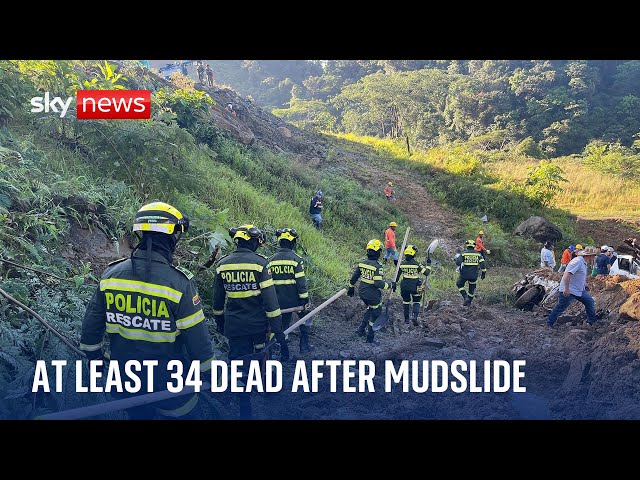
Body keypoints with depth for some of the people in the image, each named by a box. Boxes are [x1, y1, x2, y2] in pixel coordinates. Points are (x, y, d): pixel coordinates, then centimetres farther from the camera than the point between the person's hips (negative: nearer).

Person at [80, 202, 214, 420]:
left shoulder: (111, 273, -8)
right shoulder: (179, 282, -23)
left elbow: (92, 322, 3)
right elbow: (197, 337, -17)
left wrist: (93, 356, 20)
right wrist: (209, 372, -1)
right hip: (169, 385, -4)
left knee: (138, 415, 27)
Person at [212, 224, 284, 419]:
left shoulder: (222, 264, 0)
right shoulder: (259, 263, -12)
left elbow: (218, 299, 9)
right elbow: (270, 298, -14)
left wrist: (220, 321, 23)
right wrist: (277, 328, -10)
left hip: (234, 326, 3)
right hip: (258, 323, -2)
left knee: (240, 365, 10)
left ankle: (245, 409, 14)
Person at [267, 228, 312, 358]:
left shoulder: (271, 260, 1)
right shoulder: (295, 259, -13)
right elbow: (301, 282, -15)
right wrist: (305, 300, -8)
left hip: (280, 301, 4)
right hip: (295, 299, -3)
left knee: (283, 325, 15)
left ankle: (284, 354, 19)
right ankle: (304, 345, 18)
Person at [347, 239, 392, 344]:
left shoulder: (362, 263, -1)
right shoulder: (377, 266, -21)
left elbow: (354, 277, 8)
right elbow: (378, 283, -26)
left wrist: (351, 287, 22)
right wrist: (390, 285, -9)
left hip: (362, 293, 7)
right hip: (373, 295, -7)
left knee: (370, 309, 29)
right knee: (375, 314, 10)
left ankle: (361, 329, 28)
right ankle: (370, 338, 17)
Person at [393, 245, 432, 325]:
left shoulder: (402, 264, -5)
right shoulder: (417, 264, -14)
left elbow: (398, 276, 3)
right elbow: (426, 273, -9)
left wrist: (395, 285, 14)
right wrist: (428, 264, 5)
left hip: (404, 287, 2)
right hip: (415, 287, -2)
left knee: (406, 302, 19)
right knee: (416, 302, 15)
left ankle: (406, 319, 22)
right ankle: (415, 316, -5)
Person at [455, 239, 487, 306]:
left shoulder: (463, 253, -5)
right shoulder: (478, 254, 5)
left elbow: (458, 263, -14)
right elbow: (483, 264, -1)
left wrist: (457, 258, 7)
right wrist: (483, 273, 6)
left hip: (464, 274, -3)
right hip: (474, 275, 3)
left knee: (459, 284, 20)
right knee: (472, 288, 20)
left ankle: (466, 297, 3)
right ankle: (468, 302, 28)